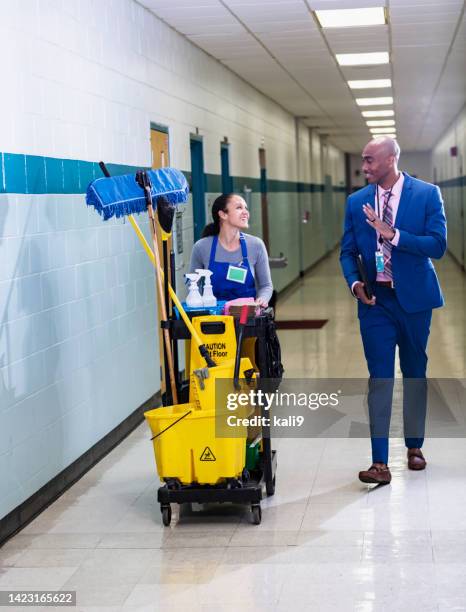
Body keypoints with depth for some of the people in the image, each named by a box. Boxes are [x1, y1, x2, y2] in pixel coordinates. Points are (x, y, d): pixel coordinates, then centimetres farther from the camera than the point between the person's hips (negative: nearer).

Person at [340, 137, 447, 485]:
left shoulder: (427, 194, -5)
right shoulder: (356, 201, 4)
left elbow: (438, 245, -13)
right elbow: (348, 251, 8)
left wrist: (393, 234, -23)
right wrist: (355, 282, -11)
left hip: (414, 298, -1)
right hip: (375, 300, 1)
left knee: (415, 373, 13)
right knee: (380, 378, -4)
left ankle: (414, 446, 29)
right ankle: (380, 463, -5)